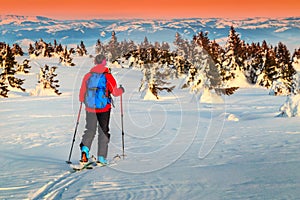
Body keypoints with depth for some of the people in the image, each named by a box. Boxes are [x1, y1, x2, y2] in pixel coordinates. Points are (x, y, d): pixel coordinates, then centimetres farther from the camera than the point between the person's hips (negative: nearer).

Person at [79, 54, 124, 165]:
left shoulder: (88, 76, 1)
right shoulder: (107, 76, -8)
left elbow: (82, 93, 6)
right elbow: (115, 92, -8)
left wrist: (82, 100, 28)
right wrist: (121, 90, 14)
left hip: (90, 108, 3)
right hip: (104, 108, -2)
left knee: (90, 130, 16)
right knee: (103, 132, 8)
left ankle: (85, 148, -8)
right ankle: (101, 157, 7)